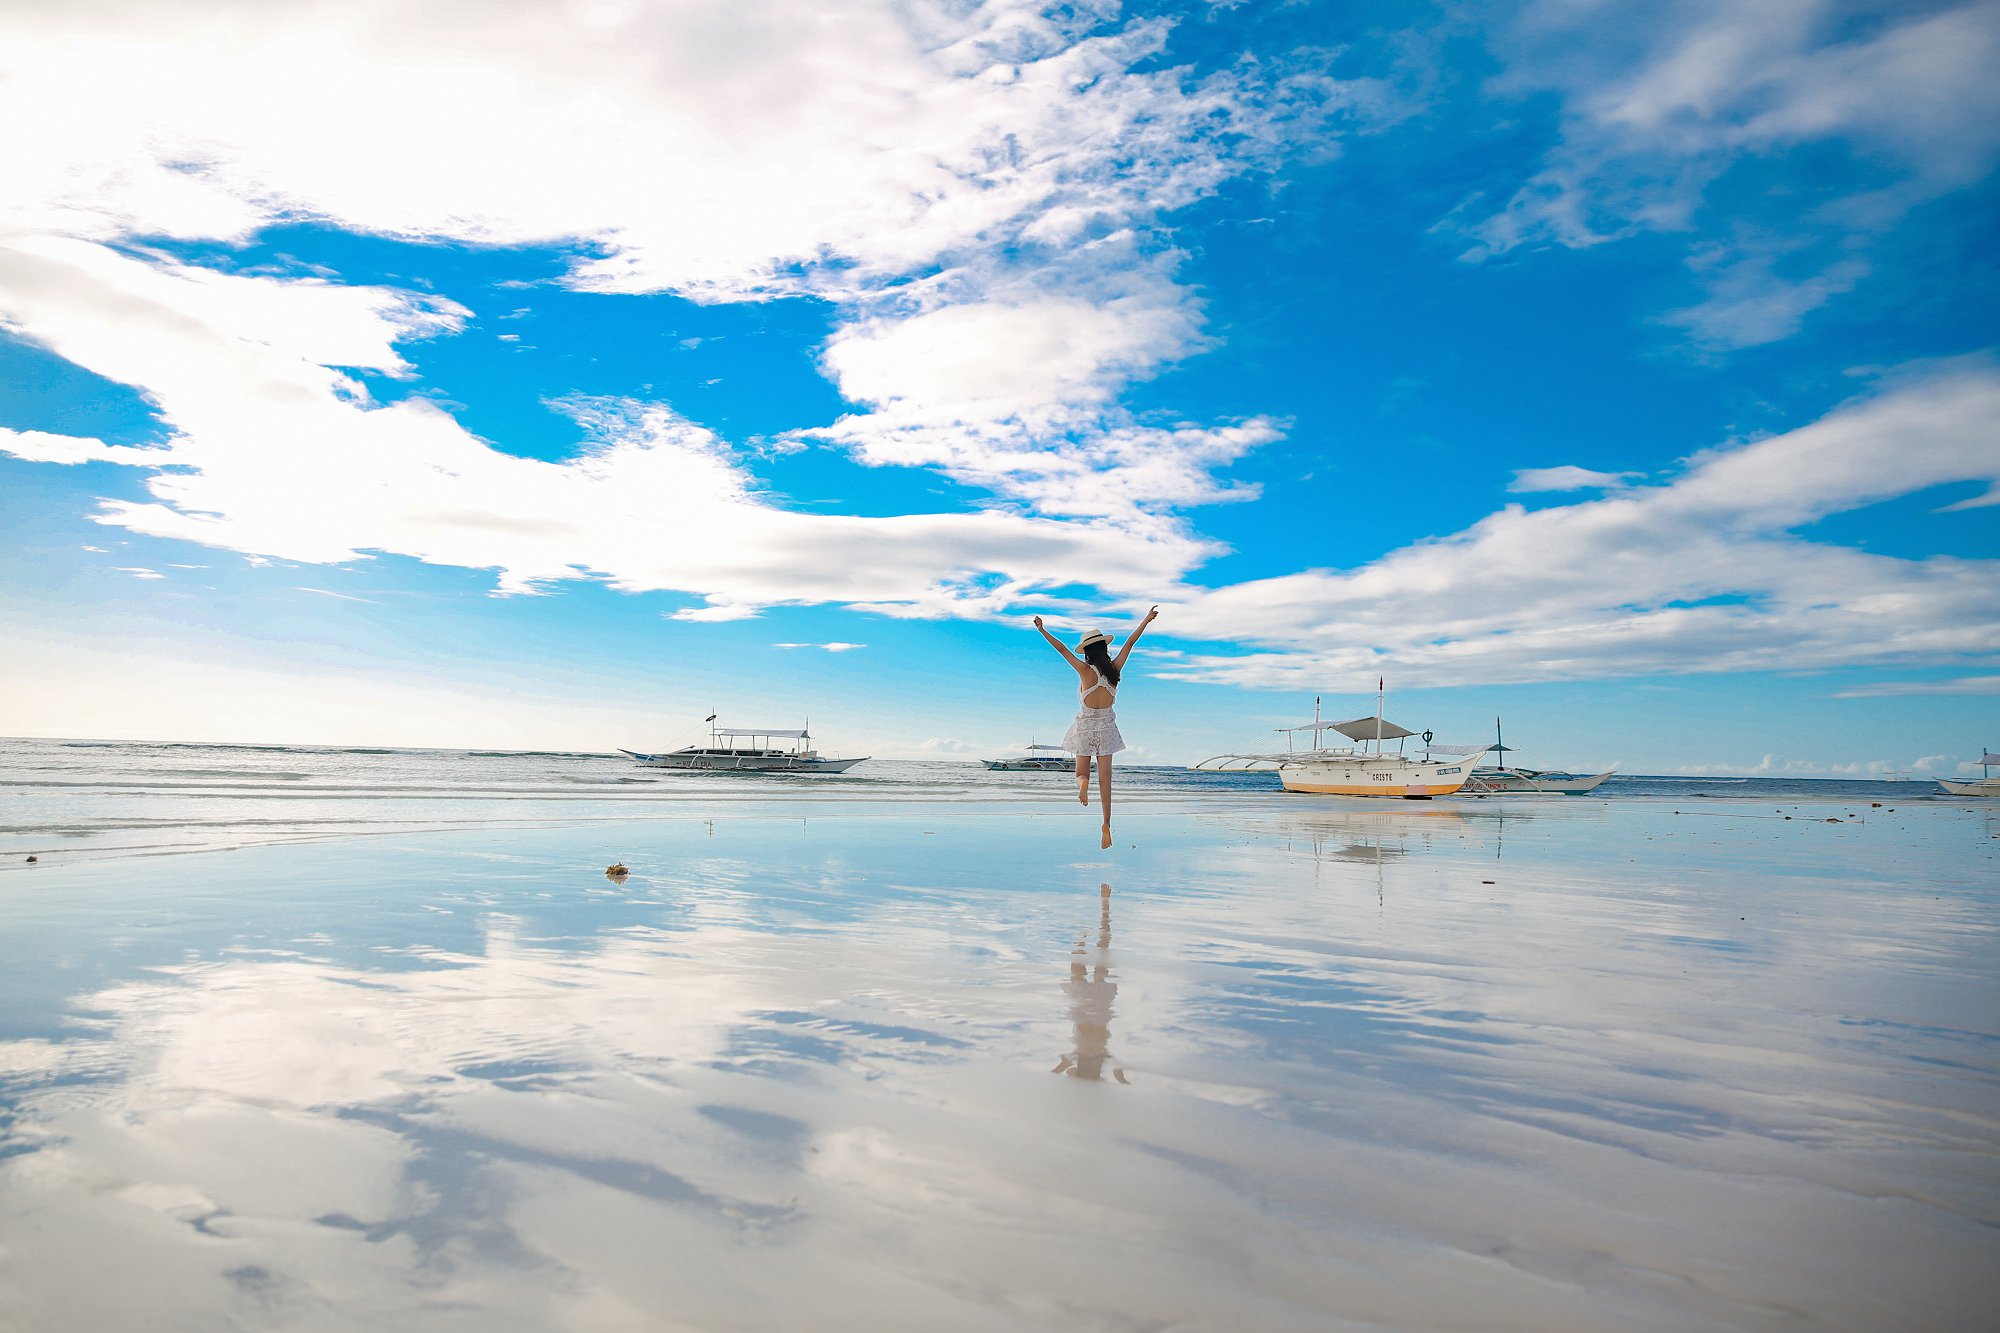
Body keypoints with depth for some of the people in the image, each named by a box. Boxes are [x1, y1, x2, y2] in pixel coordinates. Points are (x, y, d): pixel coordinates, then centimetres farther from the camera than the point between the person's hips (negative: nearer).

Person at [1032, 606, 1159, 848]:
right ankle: (1106, 825, 1)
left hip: (1085, 727, -3)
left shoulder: (1086, 671, -15)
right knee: (1105, 779, 6)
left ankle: (1083, 783, -24)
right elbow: (1130, 642, 2)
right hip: (1107, 727, 3)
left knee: (1081, 773, 13)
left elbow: (1063, 649, -14)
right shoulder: (1114, 669, -6)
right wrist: (1147, 620, 10)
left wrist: (1042, 631, -9)